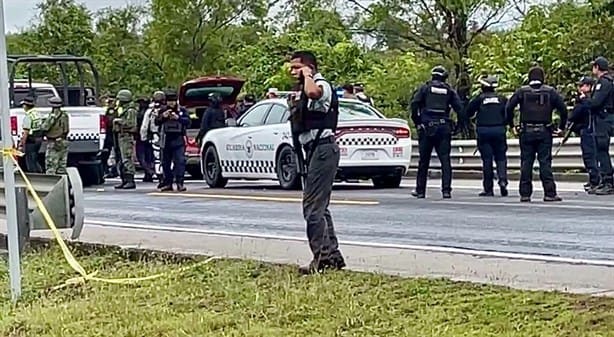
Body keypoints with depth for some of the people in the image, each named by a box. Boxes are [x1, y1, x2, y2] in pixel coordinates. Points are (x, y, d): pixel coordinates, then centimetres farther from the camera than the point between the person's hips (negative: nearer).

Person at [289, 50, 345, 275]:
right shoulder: (305, 90, 21)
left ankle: (322, 257, -10)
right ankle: (332, 254, 21)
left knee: (312, 206, -12)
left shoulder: (322, 85, -10)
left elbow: (313, 92, -35)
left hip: (323, 148, -11)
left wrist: (307, 75, -20)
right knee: (318, 206, 15)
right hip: (314, 150, 11)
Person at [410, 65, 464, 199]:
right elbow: (459, 108, 0)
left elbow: (414, 105, -6)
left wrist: (417, 122, 1)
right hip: (444, 128, 1)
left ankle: (420, 190, 11)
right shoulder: (449, 90, 9)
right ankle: (446, 190, -7)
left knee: (424, 160, 8)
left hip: (427, 127, -1)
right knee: (445, 160, 1)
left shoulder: (425, 88, 5)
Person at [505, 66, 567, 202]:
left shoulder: (522, 91, 1)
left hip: (527, 132, 0)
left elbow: (509, 107, -6)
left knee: (526, 163, 5)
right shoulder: (550, 92, 1)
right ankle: (549, 193, -4)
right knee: (545, 162, 0)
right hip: (544, 132, 0)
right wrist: (561, 127, 6)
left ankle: (525, 194, 5)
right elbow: (563, 109, -3)